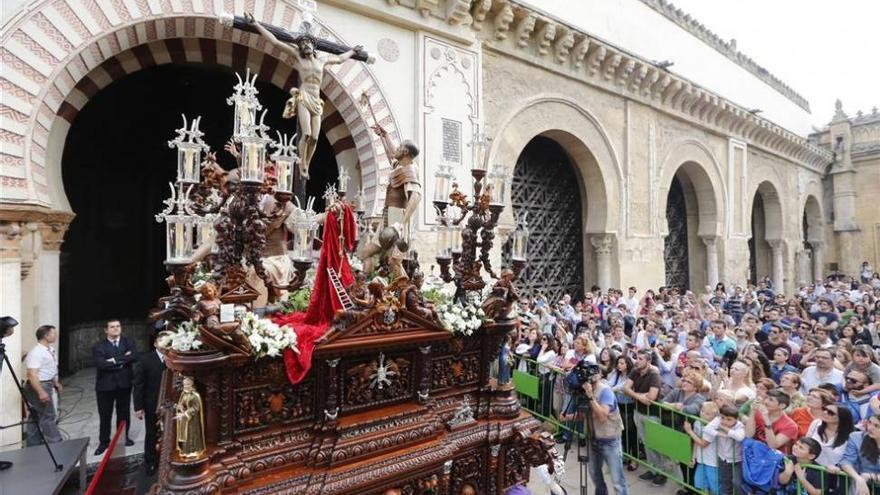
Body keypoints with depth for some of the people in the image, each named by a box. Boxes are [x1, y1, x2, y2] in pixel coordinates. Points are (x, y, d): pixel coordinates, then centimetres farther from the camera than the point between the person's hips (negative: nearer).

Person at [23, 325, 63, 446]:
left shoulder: (49, 349, 10)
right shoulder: (36, 352, -22)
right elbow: (32, 374, -28)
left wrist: (56, 383, 27)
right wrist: (41, 392, -33)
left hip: (46, 385, 10)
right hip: (40, 387, -10)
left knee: (36, 417, 16)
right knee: (48, 417, -4)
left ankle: (33, 444, 25)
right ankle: (56, 444, 2)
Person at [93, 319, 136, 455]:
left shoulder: (128, 342, 3)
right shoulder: (99, 346, -2)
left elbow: (133, 357, -14)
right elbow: (100, 364, -17)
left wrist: (115, 360, -15)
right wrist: (123, 361, -15)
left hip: (124, 383, 1)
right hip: (105, 385, -1)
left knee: (124, 413, 14)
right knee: (105, 415, 8)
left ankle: (124, 437, 31)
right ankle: (104, 442, 24)